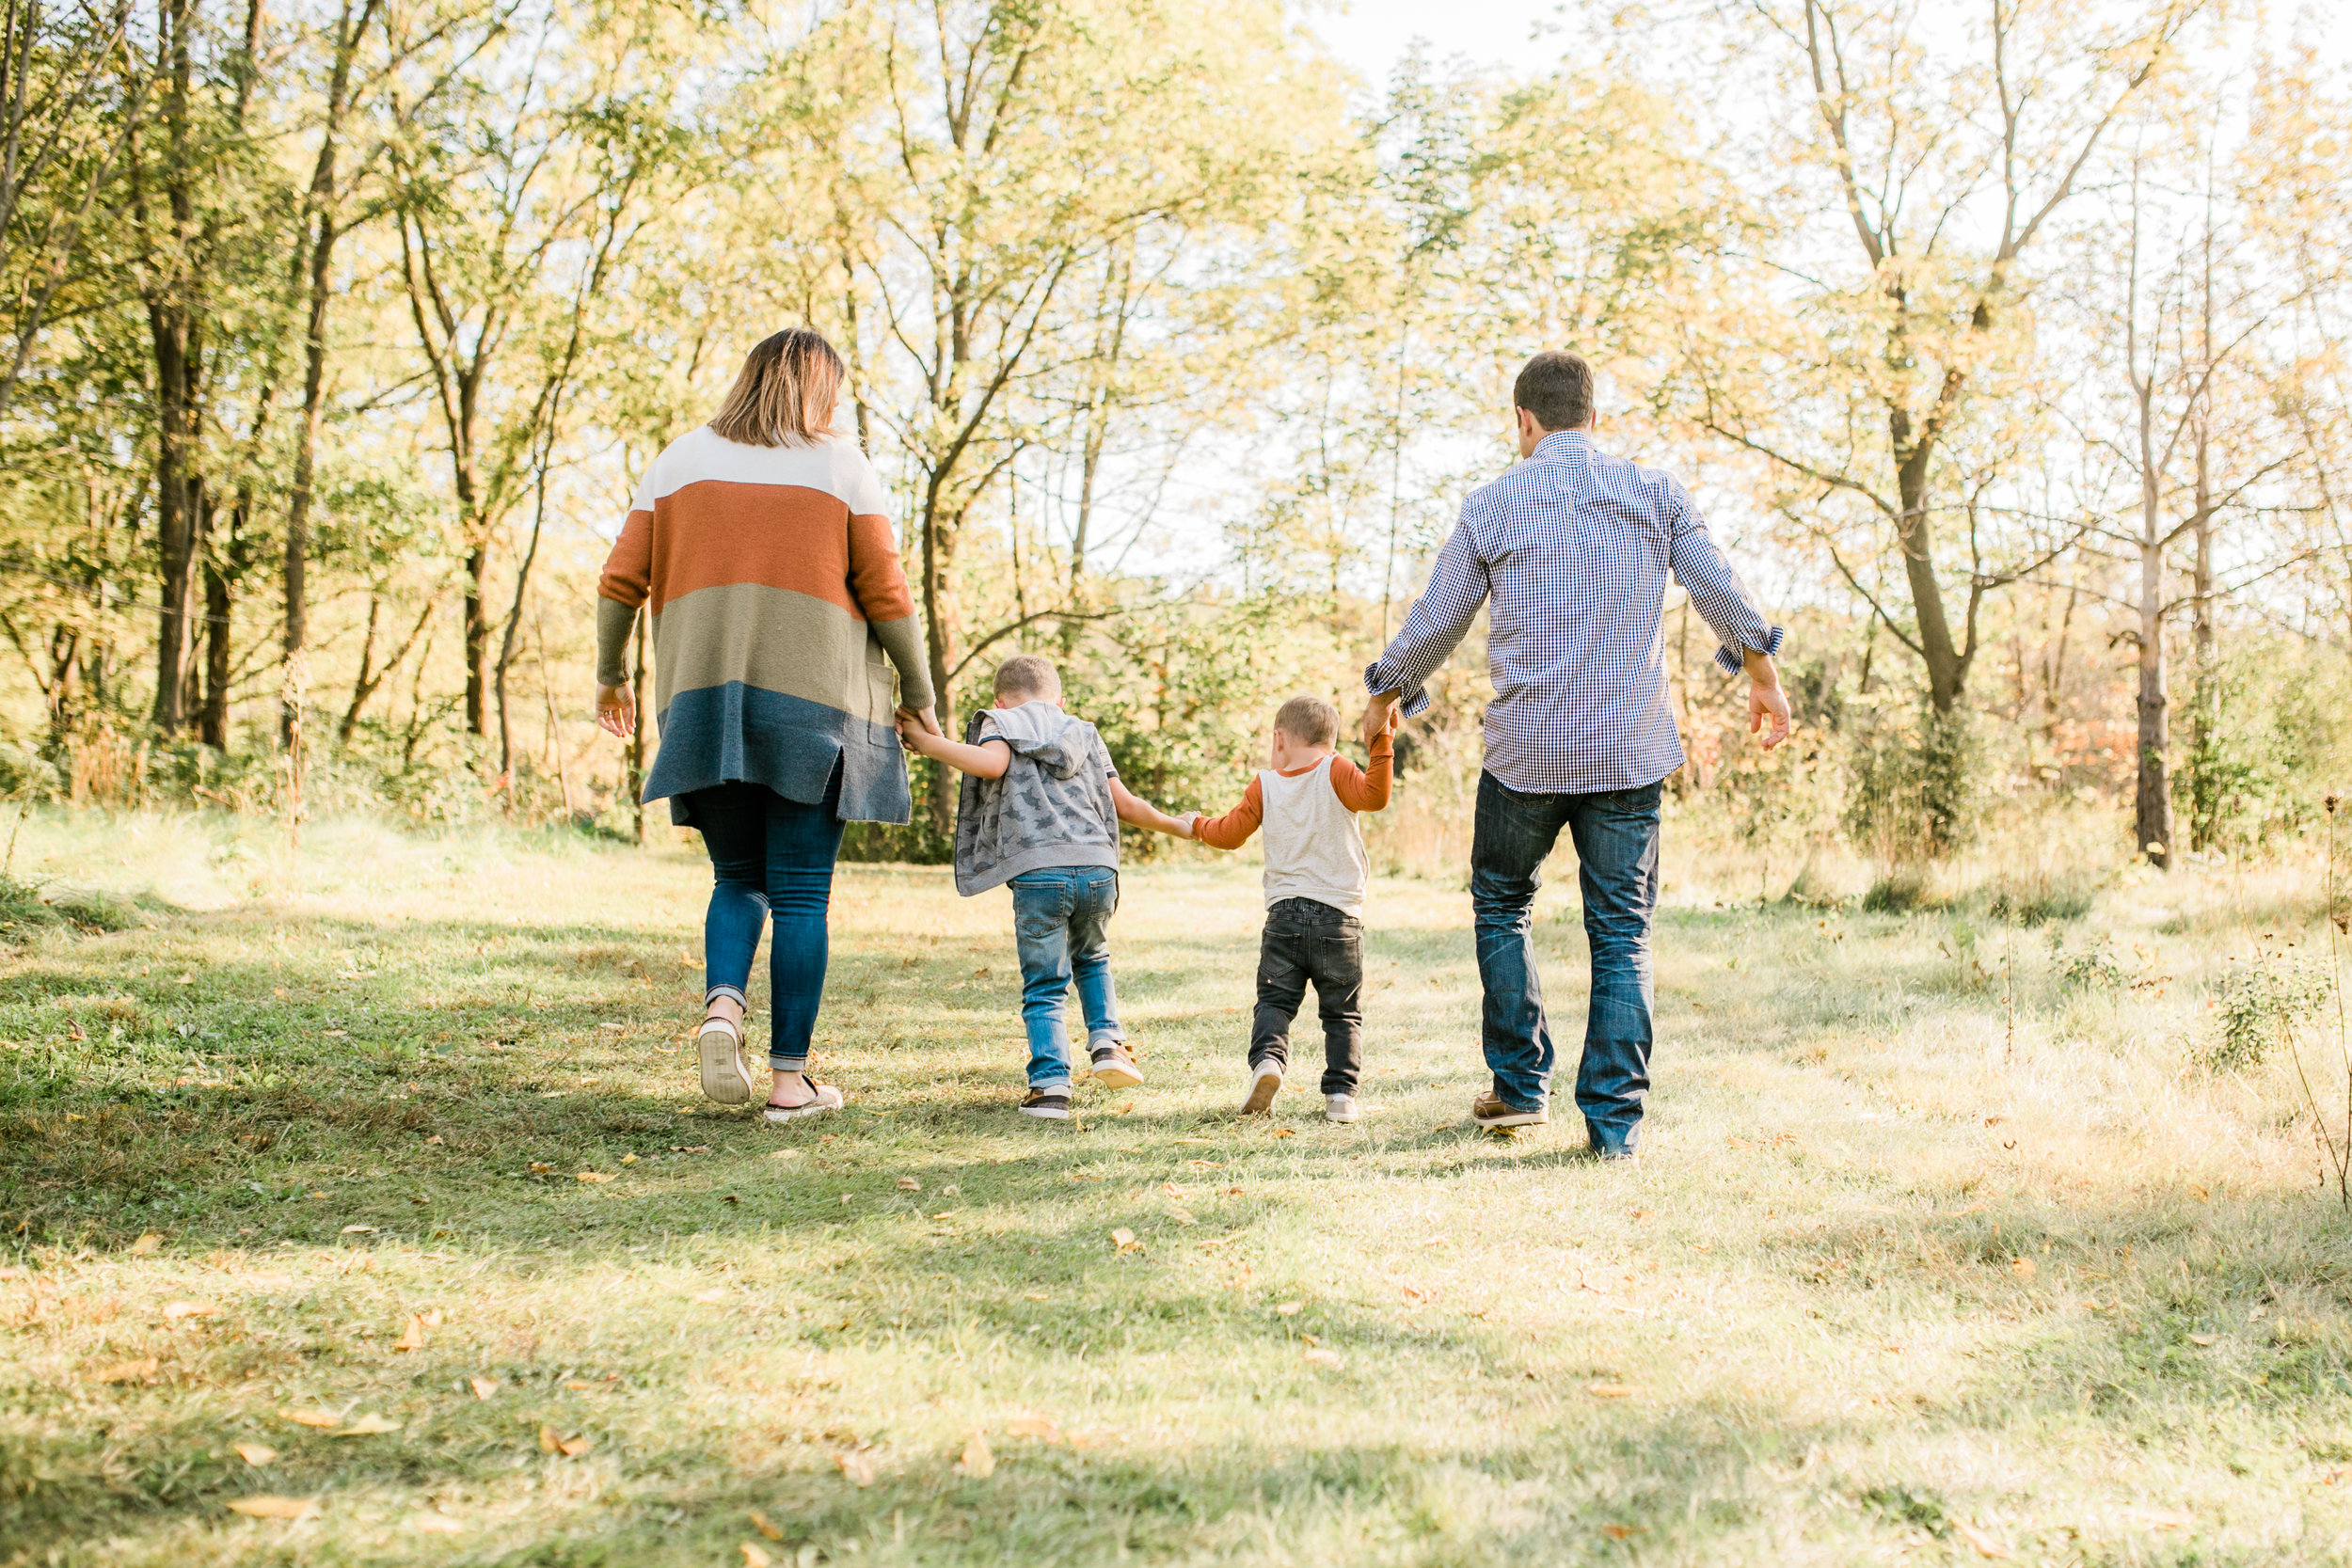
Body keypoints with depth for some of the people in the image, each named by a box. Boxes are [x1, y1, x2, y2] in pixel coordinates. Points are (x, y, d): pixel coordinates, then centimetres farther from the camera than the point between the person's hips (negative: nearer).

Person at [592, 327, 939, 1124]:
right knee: (801, 893, 2)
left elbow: (620, 583, 8)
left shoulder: (680, 459, 12)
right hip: (810, 700, -2)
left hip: (703, 698, 3)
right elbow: (886, 594, 0)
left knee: (737, 877, 16)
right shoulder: (842, 466, 5)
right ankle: (790, 1079, 2)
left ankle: (722, 1002, -11)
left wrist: (610, 675, 23)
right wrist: (918, 695, 10)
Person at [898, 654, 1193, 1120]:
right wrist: (1176, 826, 38)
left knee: (1044, 987, 4)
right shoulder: (1085, 735, 25)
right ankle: (1107, 1041, 14)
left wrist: (926, 741, -5)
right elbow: (1126, 806, 23)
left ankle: (1051, 1085, -7)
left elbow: (992, 763, -10)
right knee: (1091, 960, 29)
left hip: (1038, 873, -4)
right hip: (1098, 868, 4)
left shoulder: (998, 723, 14)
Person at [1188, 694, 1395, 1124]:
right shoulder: (1335, 771, -1)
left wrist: (1200, 825, 30)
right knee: (1343, 1011, 8)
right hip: (1338, 915, -1)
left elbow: (1230, 834, 11)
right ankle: (1341, 1092, 1)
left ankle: (1268, 1058, -18)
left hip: (1284, 913, 1)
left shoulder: (1265, 785, 7)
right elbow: (1374, 796, -17)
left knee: (1275, 999, 8)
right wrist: (1381, 744, -15)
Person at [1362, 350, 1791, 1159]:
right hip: (1630, 745, 1)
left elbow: (1435, 621, 6)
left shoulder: (1494, 503, 0)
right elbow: (1725, 596, 7)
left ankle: (1521, 1083, 20)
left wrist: (1385, 695, 23)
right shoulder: (1655, 492, 5)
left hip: (1527, 748, -1)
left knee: (1501, 905, 20)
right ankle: (1615, 1121, 3)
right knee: (1622, 932, 6)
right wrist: (1765, 682, 23)